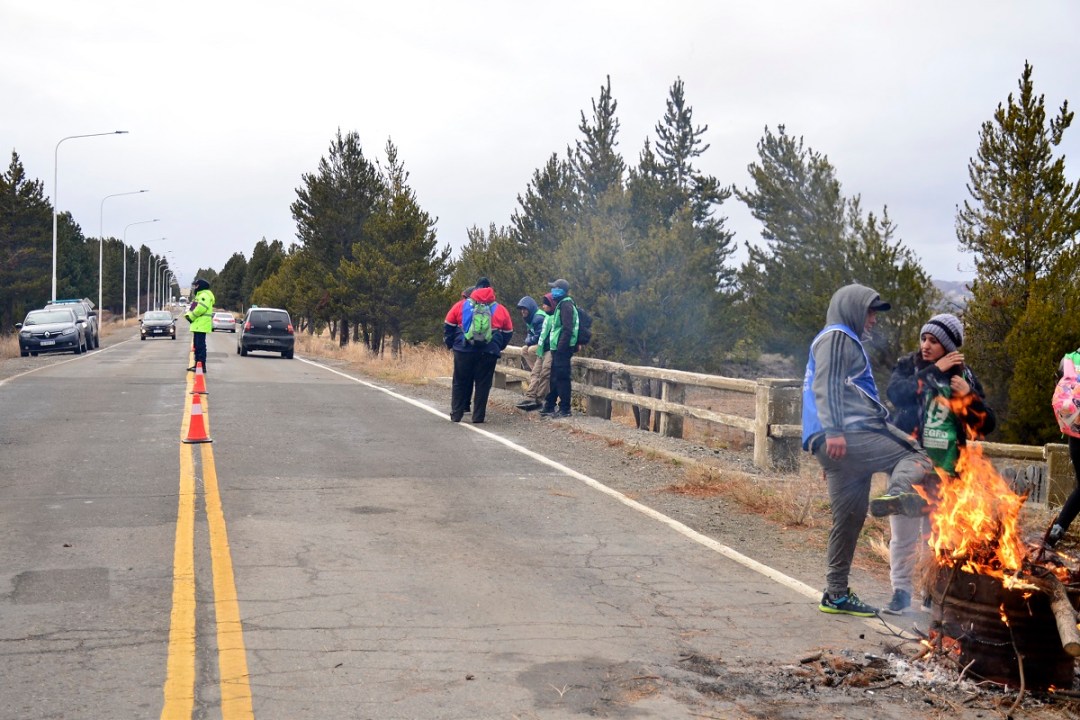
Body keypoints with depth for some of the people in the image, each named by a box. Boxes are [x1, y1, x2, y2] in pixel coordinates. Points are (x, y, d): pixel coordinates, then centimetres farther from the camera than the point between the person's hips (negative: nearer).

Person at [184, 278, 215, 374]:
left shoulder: (204, 295, -11)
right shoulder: (199, 295, 25)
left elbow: (200, 308, -23)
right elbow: (193, 308, 25)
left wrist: (191, 317, -12)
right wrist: (188, 315, 5)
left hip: (201, 325, -11)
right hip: (198, 325, 11)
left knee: (200, 346, -13)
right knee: (197, 345, 15)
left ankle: (202, 366, -15)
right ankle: (197, 364, 21)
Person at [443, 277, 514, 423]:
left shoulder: (461, 305, 7)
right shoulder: (500, 309, 8)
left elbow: (448, 326, 10)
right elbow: (508, 332, 14)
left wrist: (450, 344, 20)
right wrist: (498, 348, 23)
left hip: (464, 351, 0)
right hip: (489, 353, 0)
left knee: (460, 383, 12)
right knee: (483, 384, 7)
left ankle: (456, 414, 14)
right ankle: (478, 417, 7)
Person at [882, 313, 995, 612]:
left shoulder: (963, 376, 8)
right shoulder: (908, 366, 5)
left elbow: (987, 424, 8)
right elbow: (895, 393, -17)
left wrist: (969, 396, -8)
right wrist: (934, 371, -16)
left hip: (946, 470, 1)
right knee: (904, 533, 1)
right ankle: (901, 590, 13)